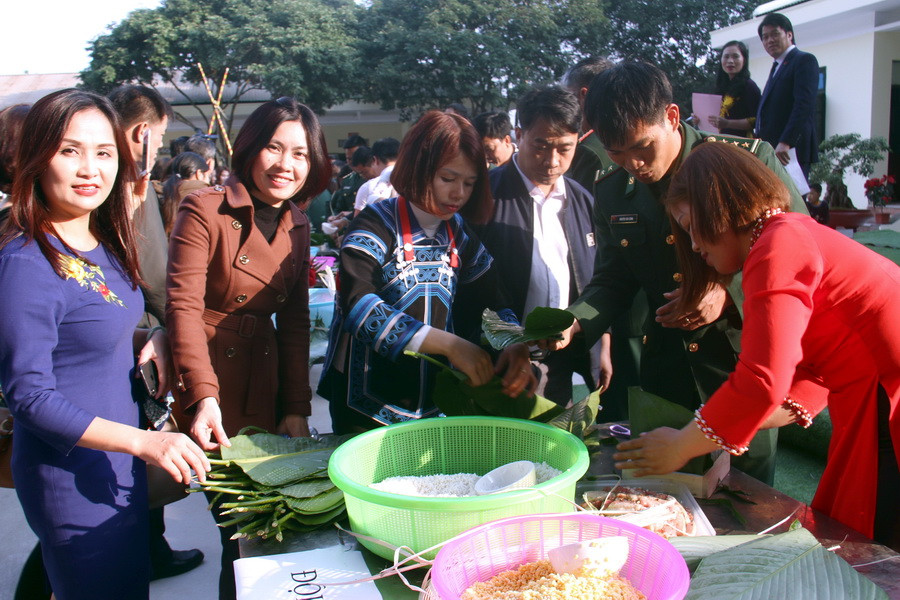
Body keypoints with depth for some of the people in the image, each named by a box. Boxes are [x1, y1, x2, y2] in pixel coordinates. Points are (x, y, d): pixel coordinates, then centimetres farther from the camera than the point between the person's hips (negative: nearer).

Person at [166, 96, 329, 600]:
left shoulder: (297, 226, 8)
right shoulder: (204, 210, -10)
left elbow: (295, 322, 9)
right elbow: (184, 305, -16)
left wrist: (296, 408, 3)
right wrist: (204, 395, -28)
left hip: (263, 384, 5)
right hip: (207, 379, -5)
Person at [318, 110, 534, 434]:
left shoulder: (459, 233, 5)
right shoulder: (379, 223, -12)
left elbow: (494, 297, 7)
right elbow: (358, 305, -26)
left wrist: (514, 344, -16)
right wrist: (450, 345, -32)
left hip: (433, 405, 5)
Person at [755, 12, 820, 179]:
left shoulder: (804, 60, -3)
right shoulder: (777, 66, 25)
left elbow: (804, 105, -16)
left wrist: (785, 143, -26)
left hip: (792, 151, -8)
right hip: (770, 150, 8)